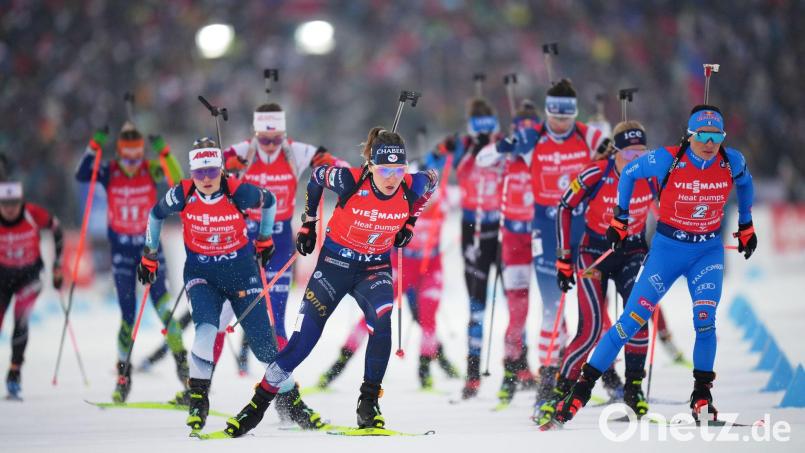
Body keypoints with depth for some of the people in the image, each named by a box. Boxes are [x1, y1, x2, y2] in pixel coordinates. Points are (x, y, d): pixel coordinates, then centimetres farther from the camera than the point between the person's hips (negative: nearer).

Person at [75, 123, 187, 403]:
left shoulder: (151, 170, -7)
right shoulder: (109, 173, -6)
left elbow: (178, 180, -22)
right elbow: (81, 175, -21)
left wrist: (164, 153, -34)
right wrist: (95, 146, -30)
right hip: (121, 250, 0)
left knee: (160, 298, -18)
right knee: (128, 314, -1)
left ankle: (180, 357, -10)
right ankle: (123, 374, 8)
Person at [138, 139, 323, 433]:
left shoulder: (239, 193, -18)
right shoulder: (182, 195, -15)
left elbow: (269, 201, 3)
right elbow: (156, 215, 6)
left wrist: (264, 238, 14)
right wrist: (149, 256, 13)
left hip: (241, 271, 0)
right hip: (201, 274, 0)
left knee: (264, 345, 0)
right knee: (206, 329, -27)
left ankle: (292, 401, 19)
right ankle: (198, 399, -12)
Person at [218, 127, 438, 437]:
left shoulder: (412, 188, -19)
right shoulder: (350, 181, -25)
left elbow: (431, 180, 7)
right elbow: (317, 177, -4)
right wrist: (308, 223, 4)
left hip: (375, 267, 1)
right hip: (335, 261, -1)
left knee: (380, 322, -28)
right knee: (305, 336, -5)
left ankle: (369, 403, -16)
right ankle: (259, 403, 10)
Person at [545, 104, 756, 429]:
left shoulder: (732, 162, -10)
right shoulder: (667, 159, -18)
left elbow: (745, 183, 15)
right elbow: (629, 174, 2)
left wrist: (745, 226, 21)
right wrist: (620, 218, 7)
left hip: (709, 251, 2)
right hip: (668, 247, -2)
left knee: (705, 320, -18)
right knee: (632, 319, -7)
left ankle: (702, 396, -4)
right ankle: (582, 387, -2)